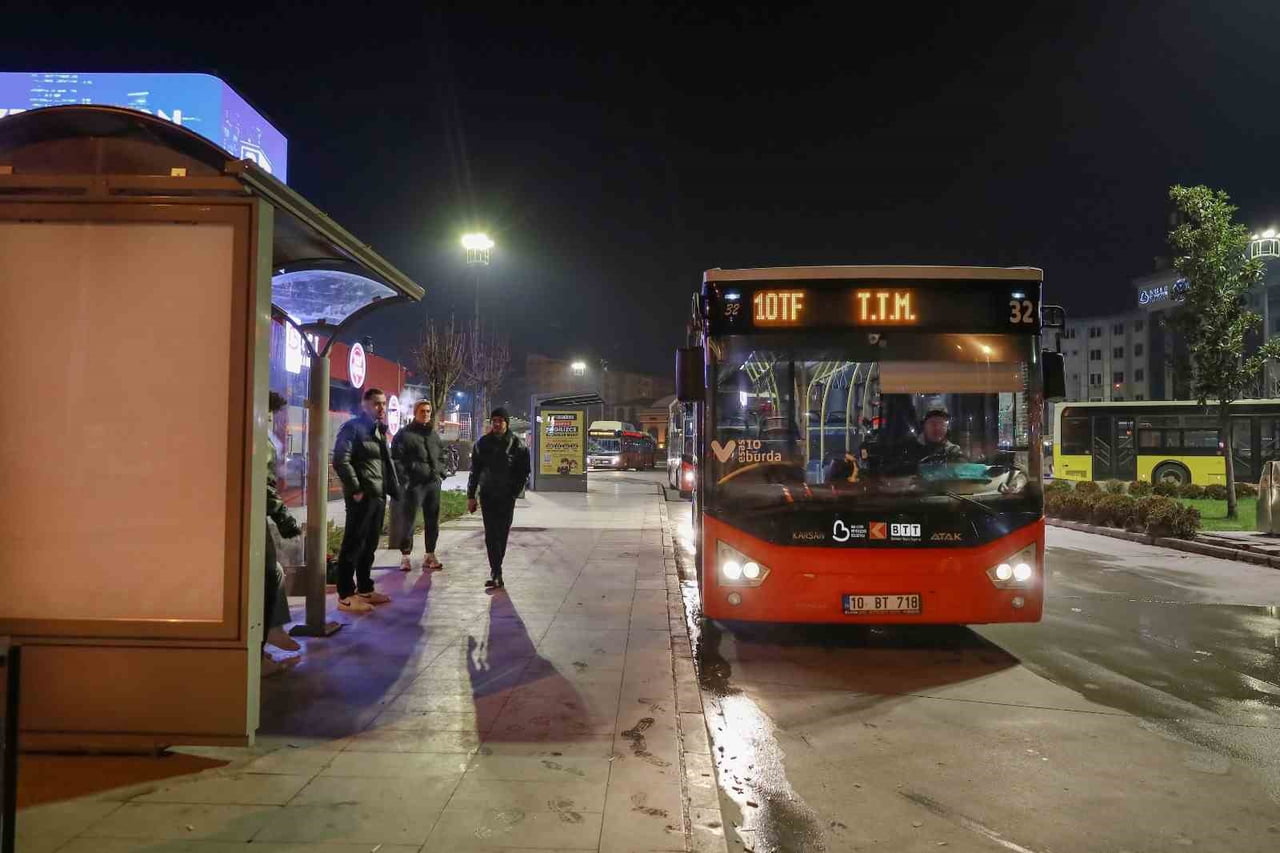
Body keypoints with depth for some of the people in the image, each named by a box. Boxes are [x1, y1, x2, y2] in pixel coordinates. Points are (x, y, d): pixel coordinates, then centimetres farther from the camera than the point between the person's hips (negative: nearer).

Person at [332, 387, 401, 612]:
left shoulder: (379, 430, 18)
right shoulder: (353, 427, -8)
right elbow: (341, 461, -17)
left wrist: (393, 487, 11)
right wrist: (355, 490, -17)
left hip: (378, 496, 9)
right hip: (362, 496, -9)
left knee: (370, 545, 15)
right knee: (353, 544, -4)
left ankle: (365, 589, 26)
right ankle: (346, 596, 2)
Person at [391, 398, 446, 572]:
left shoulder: (434, 434, 16)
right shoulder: (404, 434, -2)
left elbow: (441, 456, 25)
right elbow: (396, 459, -7)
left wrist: (440, 472, 11)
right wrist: (404, 480, -14)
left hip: (433, 483, 6)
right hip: (413, 484, -6)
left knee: (433, 521, 9)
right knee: (407, 520, -3)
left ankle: (430, 555, 18)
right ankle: (405, 556, 6)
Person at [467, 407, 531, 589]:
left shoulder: (516, 445, -2)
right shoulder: (483, 443, 3)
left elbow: (523, 472, 2)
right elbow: (475, 471, 8)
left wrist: (514, 492, -6)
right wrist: (471, 496, 6)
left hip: (507, 497, -1)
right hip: (487, 495, 1)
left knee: (502, 534, 5)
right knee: (491, 535, -6)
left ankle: (495, 570, 20)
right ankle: (497, 574, -8)